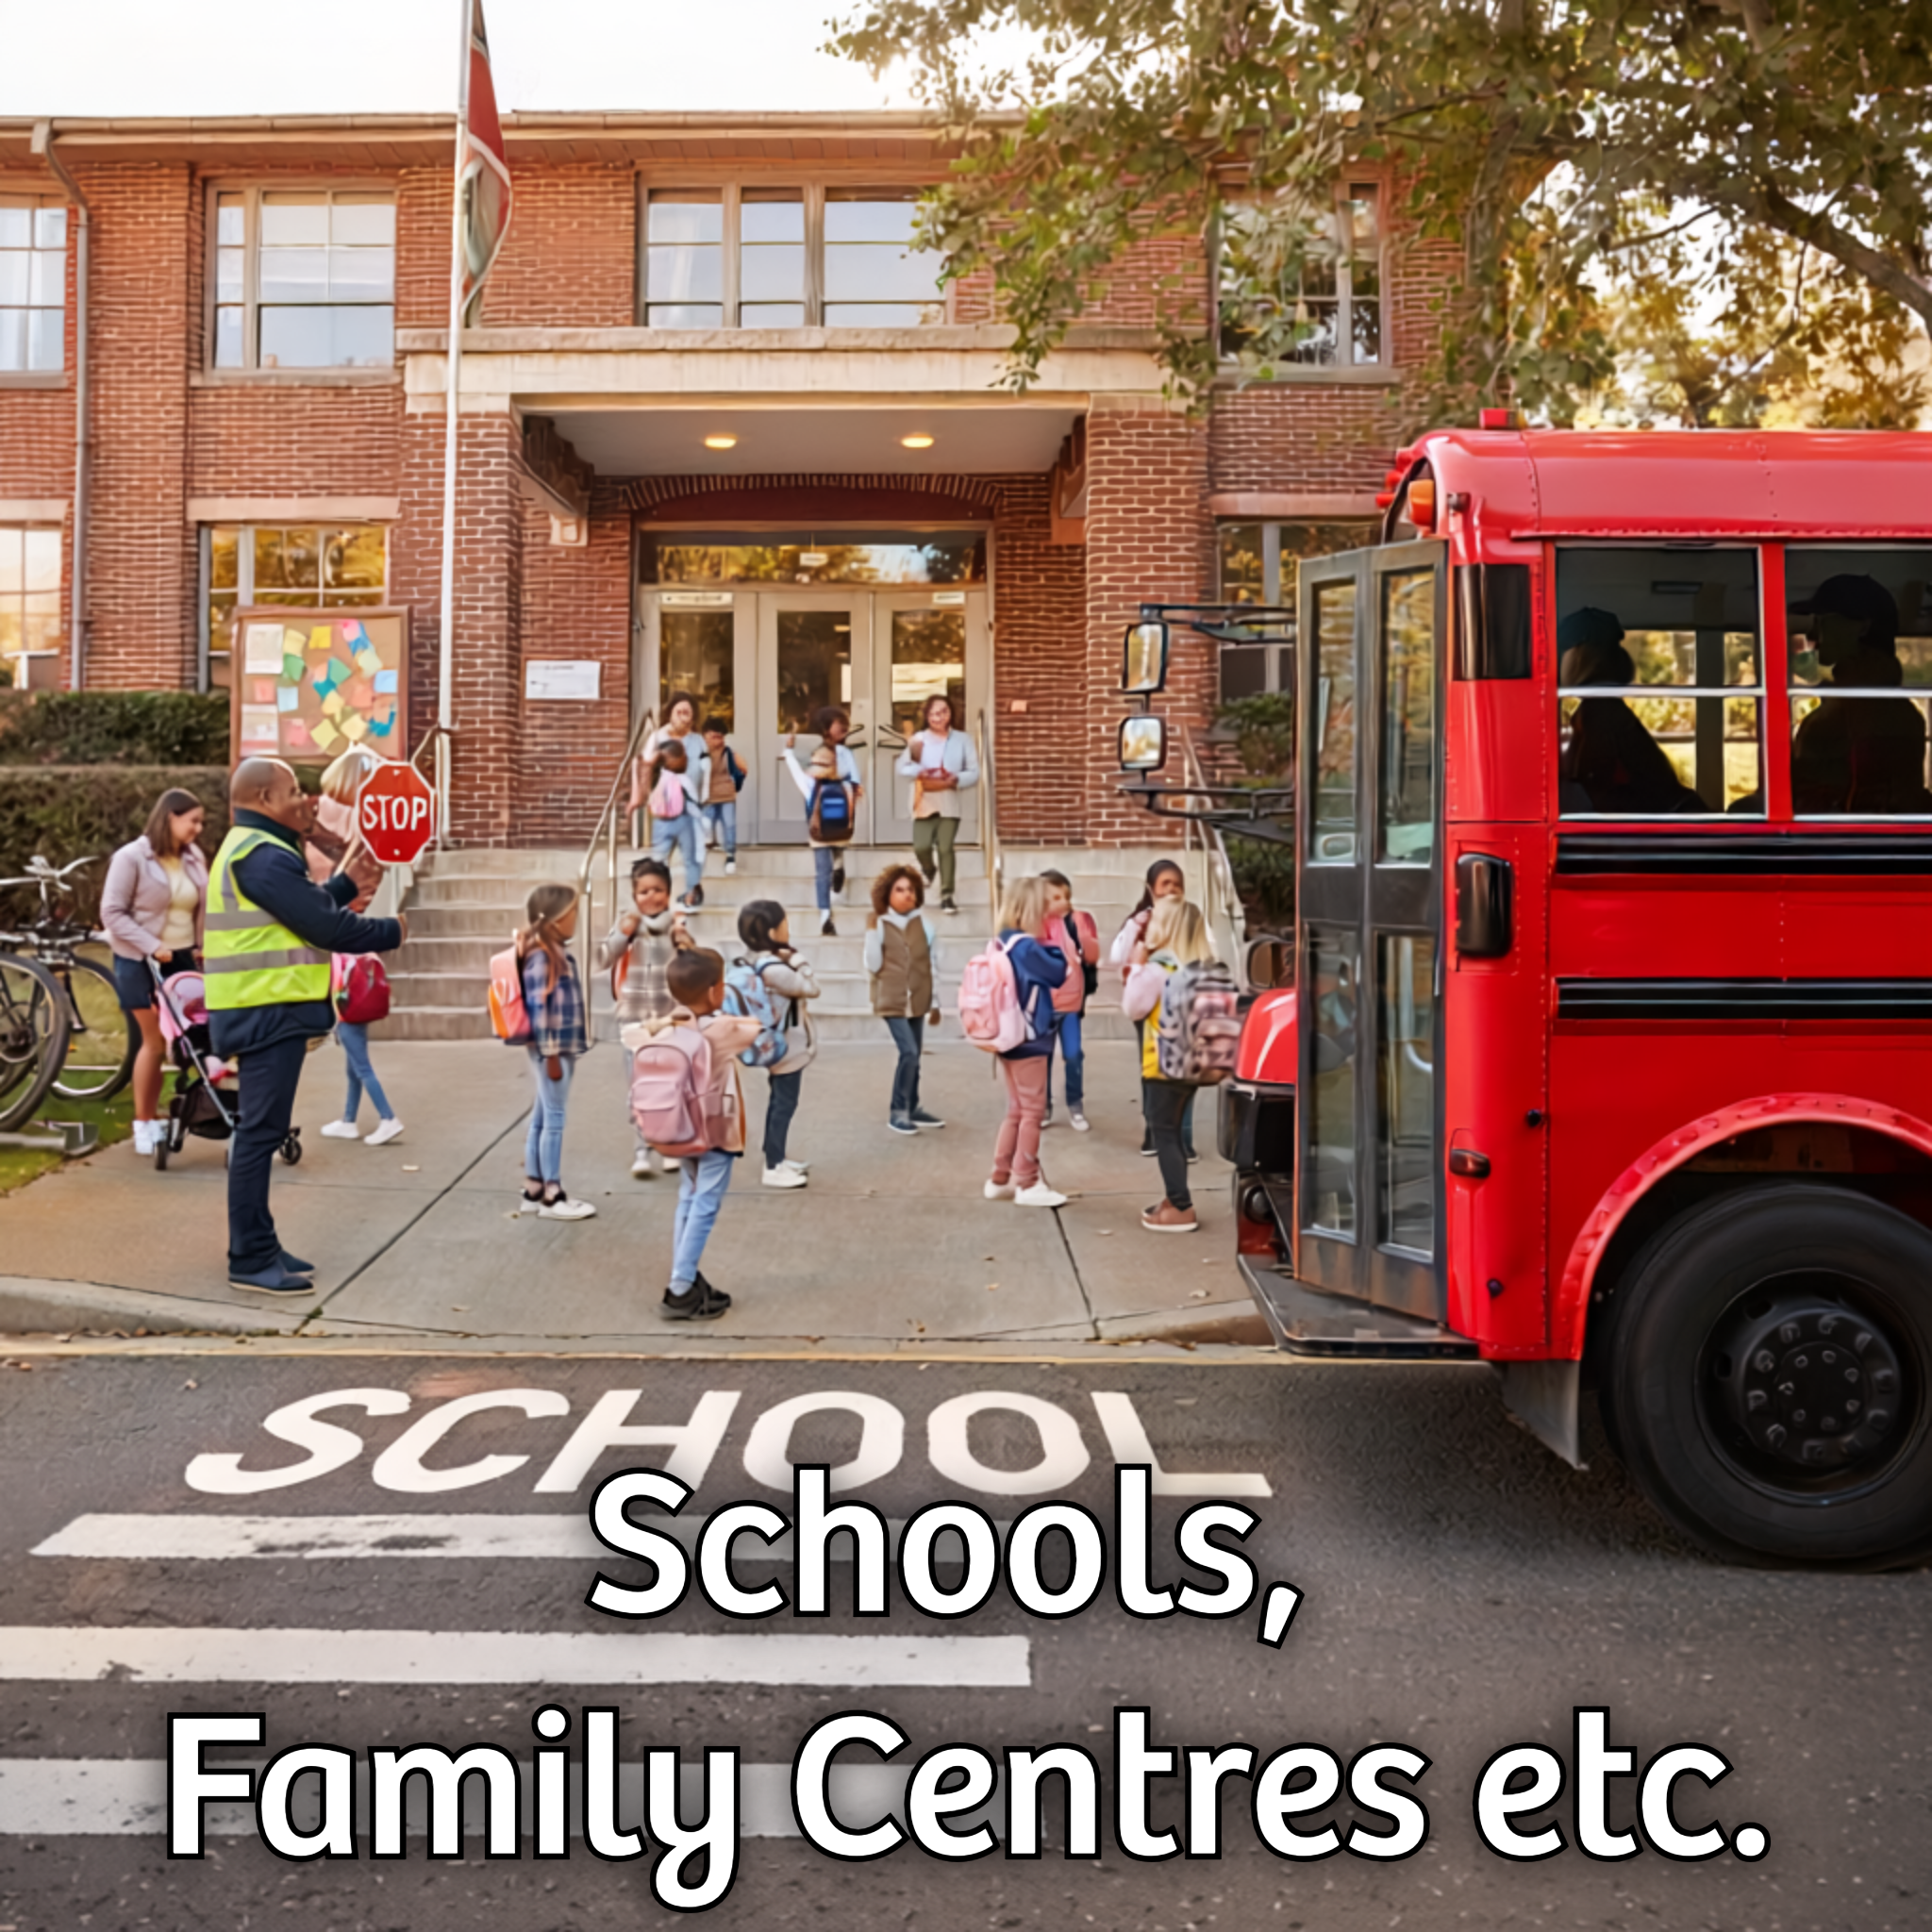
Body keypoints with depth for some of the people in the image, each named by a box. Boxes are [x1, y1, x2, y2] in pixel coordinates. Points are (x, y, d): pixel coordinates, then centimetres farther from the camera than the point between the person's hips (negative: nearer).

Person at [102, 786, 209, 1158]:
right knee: (155, 1041, -2)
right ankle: (144, 1122, 12)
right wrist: (151, 946, -19)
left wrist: (203, 945, 1)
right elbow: (112, 913, -13)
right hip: (141, 962, -5)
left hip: (184, 958, 5)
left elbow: (203, 907, 12)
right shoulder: (132, 857, -11)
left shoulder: (194, 858, 5)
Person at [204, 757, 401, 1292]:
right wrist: (390, 932, -6)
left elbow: (304, 912, 20)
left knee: (261, 1131, 15)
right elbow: (326, 928, -19)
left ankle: (258, 1247, 23)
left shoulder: (248, 850, 19)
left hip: (265, 1015, 11)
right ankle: (250, 1259, -2)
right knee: (261, 1131, -7)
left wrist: (346, 885, 13)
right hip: (268, 1014, -11)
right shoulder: (264, 857, -16)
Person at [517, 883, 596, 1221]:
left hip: (563, 1047, 9)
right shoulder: (541, 956, -15)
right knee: (554, 1119, -3)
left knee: (542, 1118, 12)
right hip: (551, 1049, -9)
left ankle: (534, 1192, 19)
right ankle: (552, 1197, 4)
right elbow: (538, 1007, -18)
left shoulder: (556, 953, 13)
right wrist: (550, 1053, -19)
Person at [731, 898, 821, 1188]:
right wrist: (797, 960, -13)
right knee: (785, 1104, 0)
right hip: (788, 1047, -10)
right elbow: (812, 989, -20)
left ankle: (775, 1159, 31)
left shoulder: (755, 961, 1)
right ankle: (773, 1168, 8)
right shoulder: (774, 969, -28)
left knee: (779, 1101, 19)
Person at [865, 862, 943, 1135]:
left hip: (918, 1000, 4)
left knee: (914, 1055, 11)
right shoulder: (879, 925, -6)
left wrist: (935, 1002, 9)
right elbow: (873, 966, -10)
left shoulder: (924, 924, 0)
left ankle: (912, 1108, 26)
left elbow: (933, 965, 6)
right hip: (891, 1000, -4)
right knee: (909, 1052, -15)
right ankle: (897, 1111, -3)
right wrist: (872, 933, -18)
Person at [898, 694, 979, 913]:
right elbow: (902, 768, -2)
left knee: (945, 848, -8)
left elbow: (974, 773, 0)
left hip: (949, 804, -1)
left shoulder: (962, 740, 4)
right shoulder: (918, 739, 5)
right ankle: (928, 869, 29)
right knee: (921, 847, -8)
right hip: (924, 803, 1)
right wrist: (919, 772, -21)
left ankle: (946, 896, 0)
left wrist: (954, 780, -18)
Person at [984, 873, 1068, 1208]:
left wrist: (1047, 949, 2)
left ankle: (1000, 1179, 20)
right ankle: (1027, 1184, 7)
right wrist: (1057, 948, -1)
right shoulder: (1025, 945, -19)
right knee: (1033, 1112, 1)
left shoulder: (1004, 944, 8)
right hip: (1028, 1039, -9)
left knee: (1017, 1111, 17)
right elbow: (1058, 973, -15)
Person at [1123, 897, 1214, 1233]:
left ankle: (1182, 1210, -1)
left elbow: (1133, 1009, -9)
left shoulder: (1156, 968, -16)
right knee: (1173, 1132, 18)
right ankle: (1174, 1199, 25)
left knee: (1163, 1135, -1)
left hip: (1163, 1066, -8)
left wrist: (1137, 967, -4)